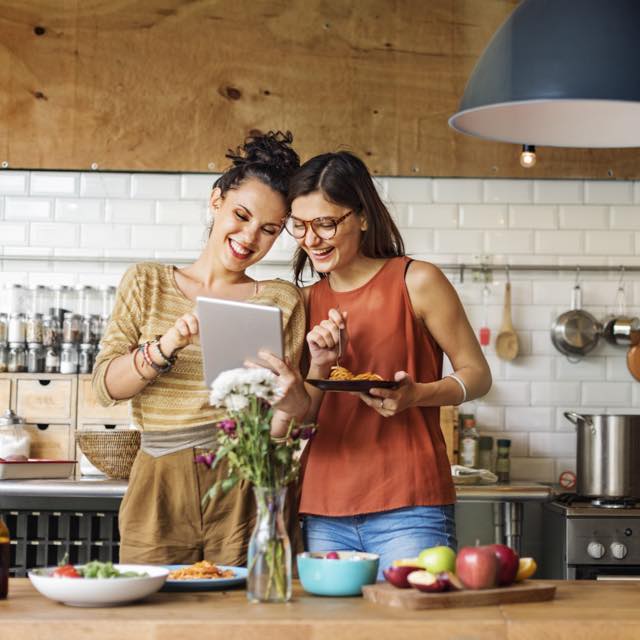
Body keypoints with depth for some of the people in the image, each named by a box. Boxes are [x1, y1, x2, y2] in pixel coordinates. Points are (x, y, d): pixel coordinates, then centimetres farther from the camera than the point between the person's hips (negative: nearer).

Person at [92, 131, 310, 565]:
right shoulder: (148, 283, 9)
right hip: (159, 493, 0)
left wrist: (291, 406, -19)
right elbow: (105, 385, 1)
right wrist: (167, 346, -15)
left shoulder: (281, 301, 7)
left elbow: (272, 427, 4)